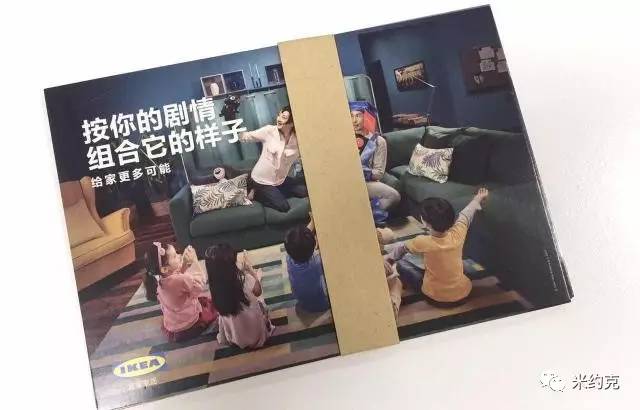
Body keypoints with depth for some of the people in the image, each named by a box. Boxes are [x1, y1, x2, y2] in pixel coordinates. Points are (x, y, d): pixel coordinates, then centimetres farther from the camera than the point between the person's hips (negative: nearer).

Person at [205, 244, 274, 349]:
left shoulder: (215, 284, -25)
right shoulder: (245, 279, -36)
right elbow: (258, 292, -10)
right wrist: (250, 268, 0)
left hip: (235, 337, 3)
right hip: (256, 333, -2)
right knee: (260, 301, 28)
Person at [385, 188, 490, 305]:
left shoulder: (423, 242, -24)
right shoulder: (458, 234, -17)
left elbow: (402, 249, -2)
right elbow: (465, 215, 5)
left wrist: (390, 257, 18)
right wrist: (477, 200, 25)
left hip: (435, 298, -4)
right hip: (463, 293, 4)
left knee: (401, 265, 7)